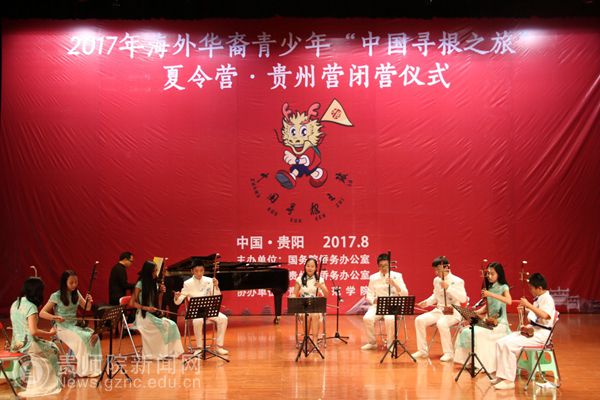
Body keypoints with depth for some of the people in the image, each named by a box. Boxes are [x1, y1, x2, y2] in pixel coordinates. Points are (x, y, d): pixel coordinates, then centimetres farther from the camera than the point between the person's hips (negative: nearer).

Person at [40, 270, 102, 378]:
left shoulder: (76, 293, 6)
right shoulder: (56, 296, -11)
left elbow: (87, 308, 10)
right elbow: (42, 313, -13)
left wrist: (89, 301, -13)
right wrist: (54, 317, -30)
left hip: (75, 325, 5)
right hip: (62, 328, -5)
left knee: (94, 336, -22)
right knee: (82, 340, -31)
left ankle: (92, 369, -19)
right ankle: (83, 371, -22)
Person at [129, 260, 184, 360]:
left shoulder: (153, 283, 11)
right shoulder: (140, 284, -9)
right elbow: (132, 303, -12)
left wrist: (160, 291, 2)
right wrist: (146, 308, -23)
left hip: (153, 315, 6)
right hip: (143, 316, -6)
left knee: (172, 325, -19)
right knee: (164, 326, -28)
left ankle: (169, 351, -15)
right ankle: (158, 353, -15)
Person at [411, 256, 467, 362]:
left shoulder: (457, 281, -12)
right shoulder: (436, 280, 9)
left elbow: (463, 298, -25)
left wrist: (448, 287, -31)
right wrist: (427, 302, 4)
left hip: (452, 313, -7)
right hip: (438, 311, 7)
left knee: (441, 323, -37)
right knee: (419, 320, -14)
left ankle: (449, 353, -19)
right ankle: (423, 351, -3)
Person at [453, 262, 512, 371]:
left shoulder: (503, 287, -8)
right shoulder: (489, 288, 11)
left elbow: (509, 301, -29)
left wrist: (491, 294, -33)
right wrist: (476, 312, -2)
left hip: (500, 322, -7)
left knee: (479, 334, -29)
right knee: (466, 332, -9)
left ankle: (483, 364, -18)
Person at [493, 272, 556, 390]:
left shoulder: (547, 299, -11)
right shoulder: (537, 299, 17)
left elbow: (545, 315, -31)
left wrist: (528, 305, -27)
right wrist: (525, 310, 9)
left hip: (541, 334, -10)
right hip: (531, 330, 10)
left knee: (509, 345, -25)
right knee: (500, 342, -5)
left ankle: (509, 380, -20)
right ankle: (501, 376, -3)